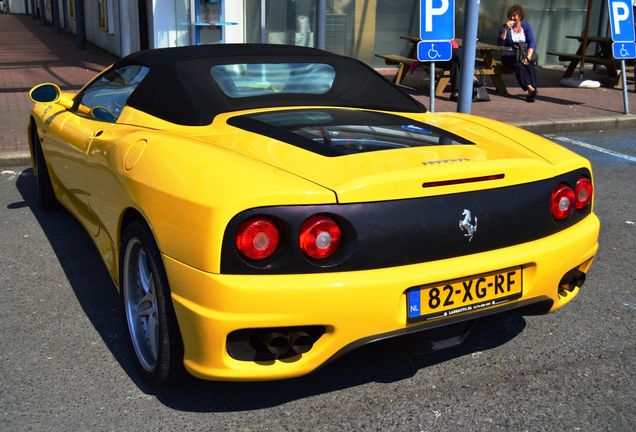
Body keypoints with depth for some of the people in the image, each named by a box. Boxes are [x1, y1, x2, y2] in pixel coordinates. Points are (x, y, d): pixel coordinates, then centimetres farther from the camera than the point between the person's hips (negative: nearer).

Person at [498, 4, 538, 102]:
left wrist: (528, 57, -17)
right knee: (519, 66, -33)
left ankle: (533, 89, -42)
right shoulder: (505, 27, 7)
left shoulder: (527, 26, 10)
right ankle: (531, 89, -47)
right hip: (509, 56, -2)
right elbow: (500, 43, -7)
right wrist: (505, 29, -18)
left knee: (530, 66, -30)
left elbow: (532, 43, -1)